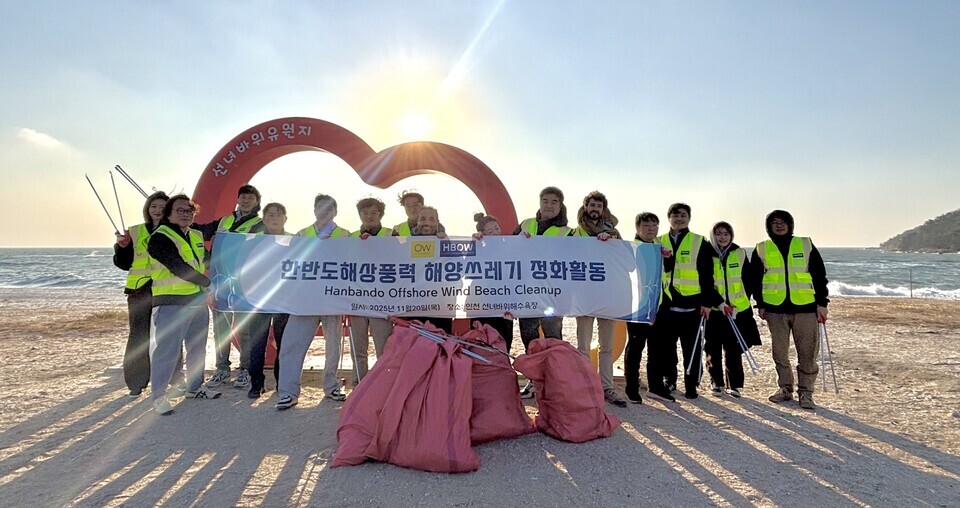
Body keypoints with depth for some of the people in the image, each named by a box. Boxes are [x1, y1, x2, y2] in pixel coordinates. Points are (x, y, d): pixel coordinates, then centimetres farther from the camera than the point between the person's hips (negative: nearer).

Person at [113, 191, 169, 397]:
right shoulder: (135, 232, 9)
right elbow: (123, 264, 10)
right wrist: (122, 246, -9)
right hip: (140, 291, 1)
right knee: (139, 335, 1)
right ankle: (136, 382, 11)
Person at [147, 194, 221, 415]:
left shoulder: (197, 236, 14)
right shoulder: (160, 238, -10)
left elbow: (206, 259, 32)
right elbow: (178, 268, -18)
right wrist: (207, 282, -13)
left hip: (198, 300, 8)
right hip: (171, 303, -8)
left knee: (197, 347, 16)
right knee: (167, 349, -6)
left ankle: (195, 387, 30)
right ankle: (159, 395, 5)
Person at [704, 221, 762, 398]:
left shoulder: (740, 254, 5)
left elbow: (748, 280, 8)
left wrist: (744, 301, -1)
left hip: (737, 310, 1)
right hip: (713, 310, -1)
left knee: (734, 350, 4)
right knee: (713, 350, 5)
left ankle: (734, 384, 15)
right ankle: (716, 382, 19)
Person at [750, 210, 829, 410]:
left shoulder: (806, 245, 7)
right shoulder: (761, 249, 8)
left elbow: (820, 275, 7)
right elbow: (756, 279, 10)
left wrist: (822, 303, 1)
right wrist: (760, 305, 5)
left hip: (805, 307, -1)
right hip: (775, 309, 1)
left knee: (808, 352, 1)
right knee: (780, 352, 8)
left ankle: (806, 393, 12)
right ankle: (785, 388, 22)